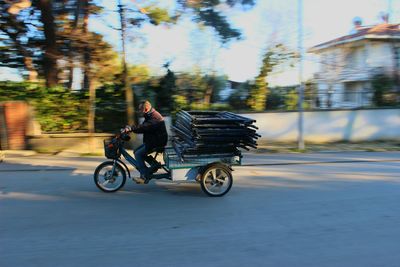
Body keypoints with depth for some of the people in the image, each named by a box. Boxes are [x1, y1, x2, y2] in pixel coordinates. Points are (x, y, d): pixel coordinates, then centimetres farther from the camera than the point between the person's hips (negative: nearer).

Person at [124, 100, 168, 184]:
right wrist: (130, 128, -5)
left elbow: (143, 127, -34)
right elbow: (143, 127, 9)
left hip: (157, 142, -10)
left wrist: (131, 128, -36)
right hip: (151, 140, 10)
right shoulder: (149, 116, 13)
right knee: (136, 151, 9)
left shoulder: (154, 117, -21)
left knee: (138, 154, -14)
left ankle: (144, 177, -11)